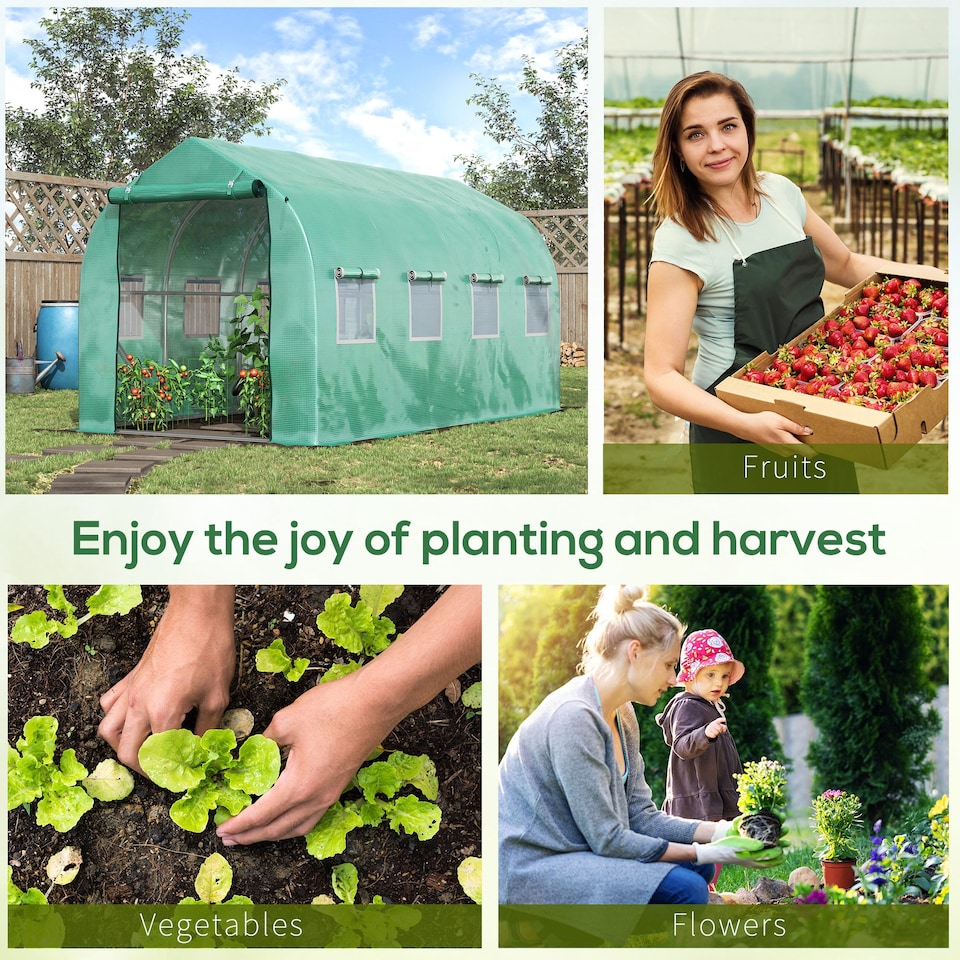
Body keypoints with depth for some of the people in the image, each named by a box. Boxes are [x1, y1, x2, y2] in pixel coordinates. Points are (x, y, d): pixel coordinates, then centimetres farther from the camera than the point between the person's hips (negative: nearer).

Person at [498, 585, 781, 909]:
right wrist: (704, 852, -17)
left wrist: (720, 831, -2)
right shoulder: (573, 716, -22)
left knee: (698, 869, 9)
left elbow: (640, 815, 8)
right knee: (683, 888, -20)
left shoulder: (623, 715, 9)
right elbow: (607, 839, -21)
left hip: (577, 851, 10)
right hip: (531, 871, -10)